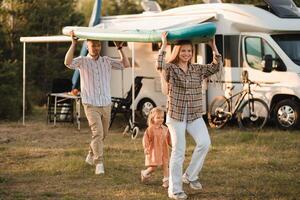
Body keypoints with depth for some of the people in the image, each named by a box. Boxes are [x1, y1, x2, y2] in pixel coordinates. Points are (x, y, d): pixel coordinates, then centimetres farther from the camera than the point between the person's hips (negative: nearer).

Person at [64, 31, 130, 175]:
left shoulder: (107, 61, 8)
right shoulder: (82, 61, -3)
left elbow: (125, 64, 5)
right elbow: (68, 62, -22)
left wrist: (119, 48, 0)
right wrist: (73, 44, -24)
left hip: (106, 104, 5)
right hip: (91, 105, -5)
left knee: (103, 134, 14)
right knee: (97, 132, -18)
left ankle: (91, 156, 36)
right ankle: (99, 164, -17)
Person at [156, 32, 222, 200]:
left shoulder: (198, 69, 8)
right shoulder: (170, 69, -4)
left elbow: (216, 67, -1)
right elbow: (160, 66, -26)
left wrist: (213, 46, -6)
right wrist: (164, 45, -23)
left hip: (195, 115, 4)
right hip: (176, 115, -4)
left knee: (204, 143, -16)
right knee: (178, 151, -3)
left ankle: (191, 175, 4)